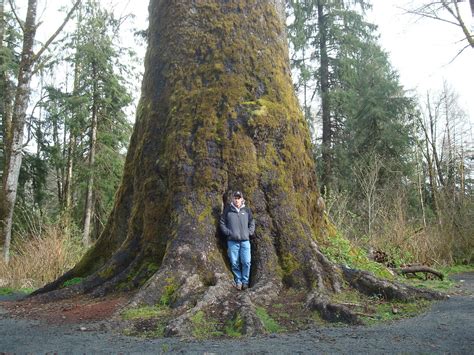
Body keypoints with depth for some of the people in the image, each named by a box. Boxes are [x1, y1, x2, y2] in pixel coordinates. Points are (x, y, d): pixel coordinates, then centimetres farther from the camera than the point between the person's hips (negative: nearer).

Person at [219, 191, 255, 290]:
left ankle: (245, 281, 10)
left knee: (246, 262, -4)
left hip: (245, 241, 1)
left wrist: (249, 232, 2)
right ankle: (238, 281, 16)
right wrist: (228, 233, -4)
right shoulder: (228, 210, 3)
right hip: (232, 241, -1)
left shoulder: (247, 210, 9)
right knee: (234, 263, 2)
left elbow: (252, 223, 16)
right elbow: (222, 223, 7)